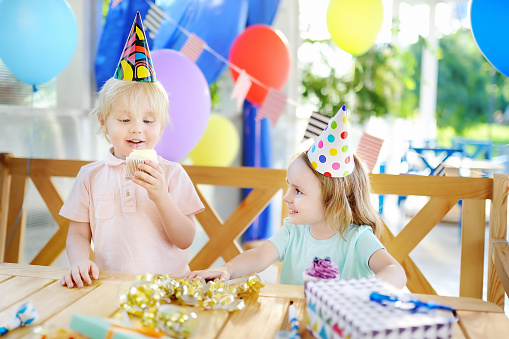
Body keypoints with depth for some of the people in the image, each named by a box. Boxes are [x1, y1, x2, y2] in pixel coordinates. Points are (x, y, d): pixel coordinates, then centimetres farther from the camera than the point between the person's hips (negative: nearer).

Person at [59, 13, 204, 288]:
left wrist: (160, 196, -15)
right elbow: (78, 235, 9)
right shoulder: (90, 175, 8)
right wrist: (80, 261, -12)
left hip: (168, 284, -2)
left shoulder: (172, 173, 2)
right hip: (110, 288, 2)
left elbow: (185, 240, -2)